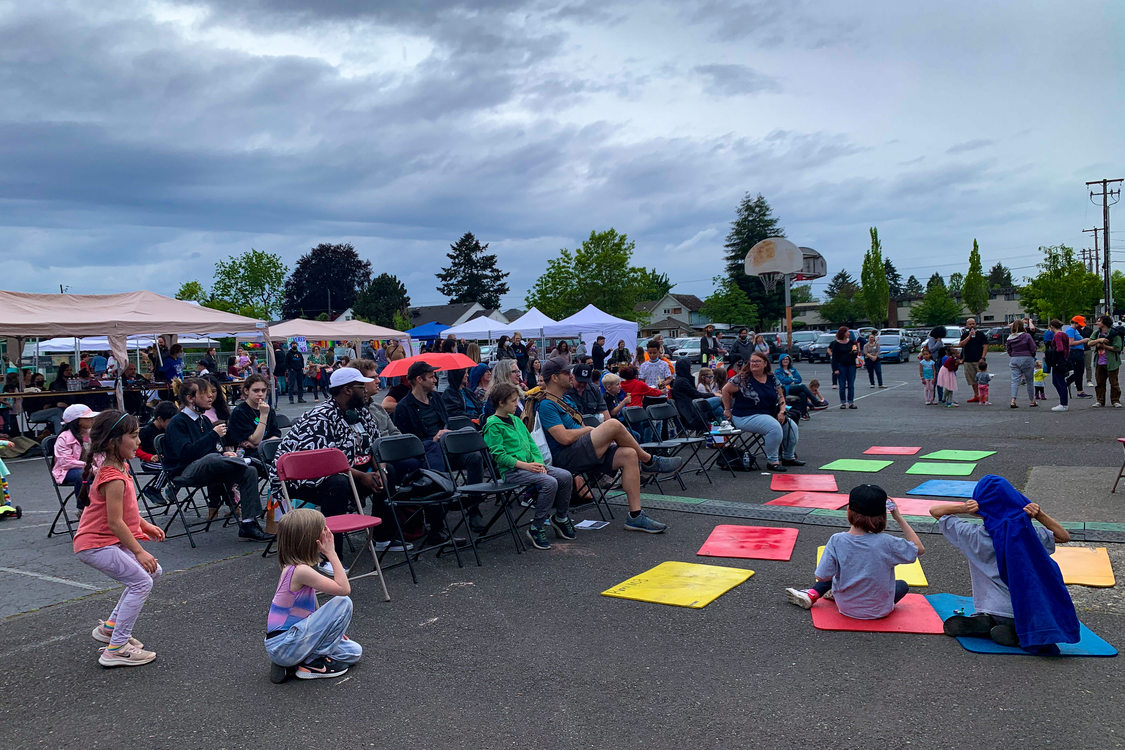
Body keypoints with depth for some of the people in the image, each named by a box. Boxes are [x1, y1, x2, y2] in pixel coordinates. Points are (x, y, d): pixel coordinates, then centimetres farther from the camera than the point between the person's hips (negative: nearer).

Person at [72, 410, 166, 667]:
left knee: (153, 572, 14)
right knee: (141, 582, -14)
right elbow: (115, 523, -24)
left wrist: (145, 525, 12)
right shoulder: (113, 478, -25)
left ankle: (111, 627, 23)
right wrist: (139, 551, -19)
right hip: (96, 546, -10)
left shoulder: (118, 467, 6)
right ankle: (116, 650, -8)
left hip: (110, 541, 10)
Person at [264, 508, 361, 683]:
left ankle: (290, 664, 10)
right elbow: (344, 589, -23)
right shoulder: (301, 571, -24)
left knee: (354, 652, 12)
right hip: (283, 646, -9)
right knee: (343, 603, -18)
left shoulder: (296, 567, 6)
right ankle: (312, 662, -6)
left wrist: (333, 629, 12)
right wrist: (331, 552, -19)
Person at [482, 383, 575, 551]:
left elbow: (531, 444, 19)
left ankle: (561, 518, 9)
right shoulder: (493, 425, -7)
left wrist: (538, 462, 0)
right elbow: (499, 455, -13)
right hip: (511, 470, -8)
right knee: (549, 482, -28)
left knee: (565, 476, -8)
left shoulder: (516, 420, 19)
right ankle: (536, 528, -16)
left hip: (529, 465, 8)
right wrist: (524, 465, -19)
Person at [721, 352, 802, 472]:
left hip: (769, 415, 7)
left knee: (792, 426, -5)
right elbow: (726, 390, -1)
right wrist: (727, 409, -1)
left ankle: (788, 457, 15)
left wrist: (782, 412, 0)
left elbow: (781, 397, 16)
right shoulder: (743, 378, -8)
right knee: (775, 427, -29)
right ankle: (772, 461, -17)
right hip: (746, 417, -7)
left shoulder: (772, 379, 8)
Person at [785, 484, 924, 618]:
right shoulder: (886, 543, -26)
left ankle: (812, 595, 19)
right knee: (902, 585, 30)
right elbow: (919, 549, -9)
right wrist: (899, 518, -8)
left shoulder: (836, 541, -22)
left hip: (845, 607, 0)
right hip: (878, 611, 0)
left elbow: (822, 577, -16)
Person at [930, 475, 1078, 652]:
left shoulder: (974, 536, -11)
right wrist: (1040, 516, -6)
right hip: (1024, 614, -1)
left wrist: (963, 508, -19)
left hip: (989, 610, 1)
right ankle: (1013, 632, 0)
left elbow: (935, 511, -1)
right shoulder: (1029, 534, -10)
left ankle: (982, 624, -3)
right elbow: (1064, 536, 9)